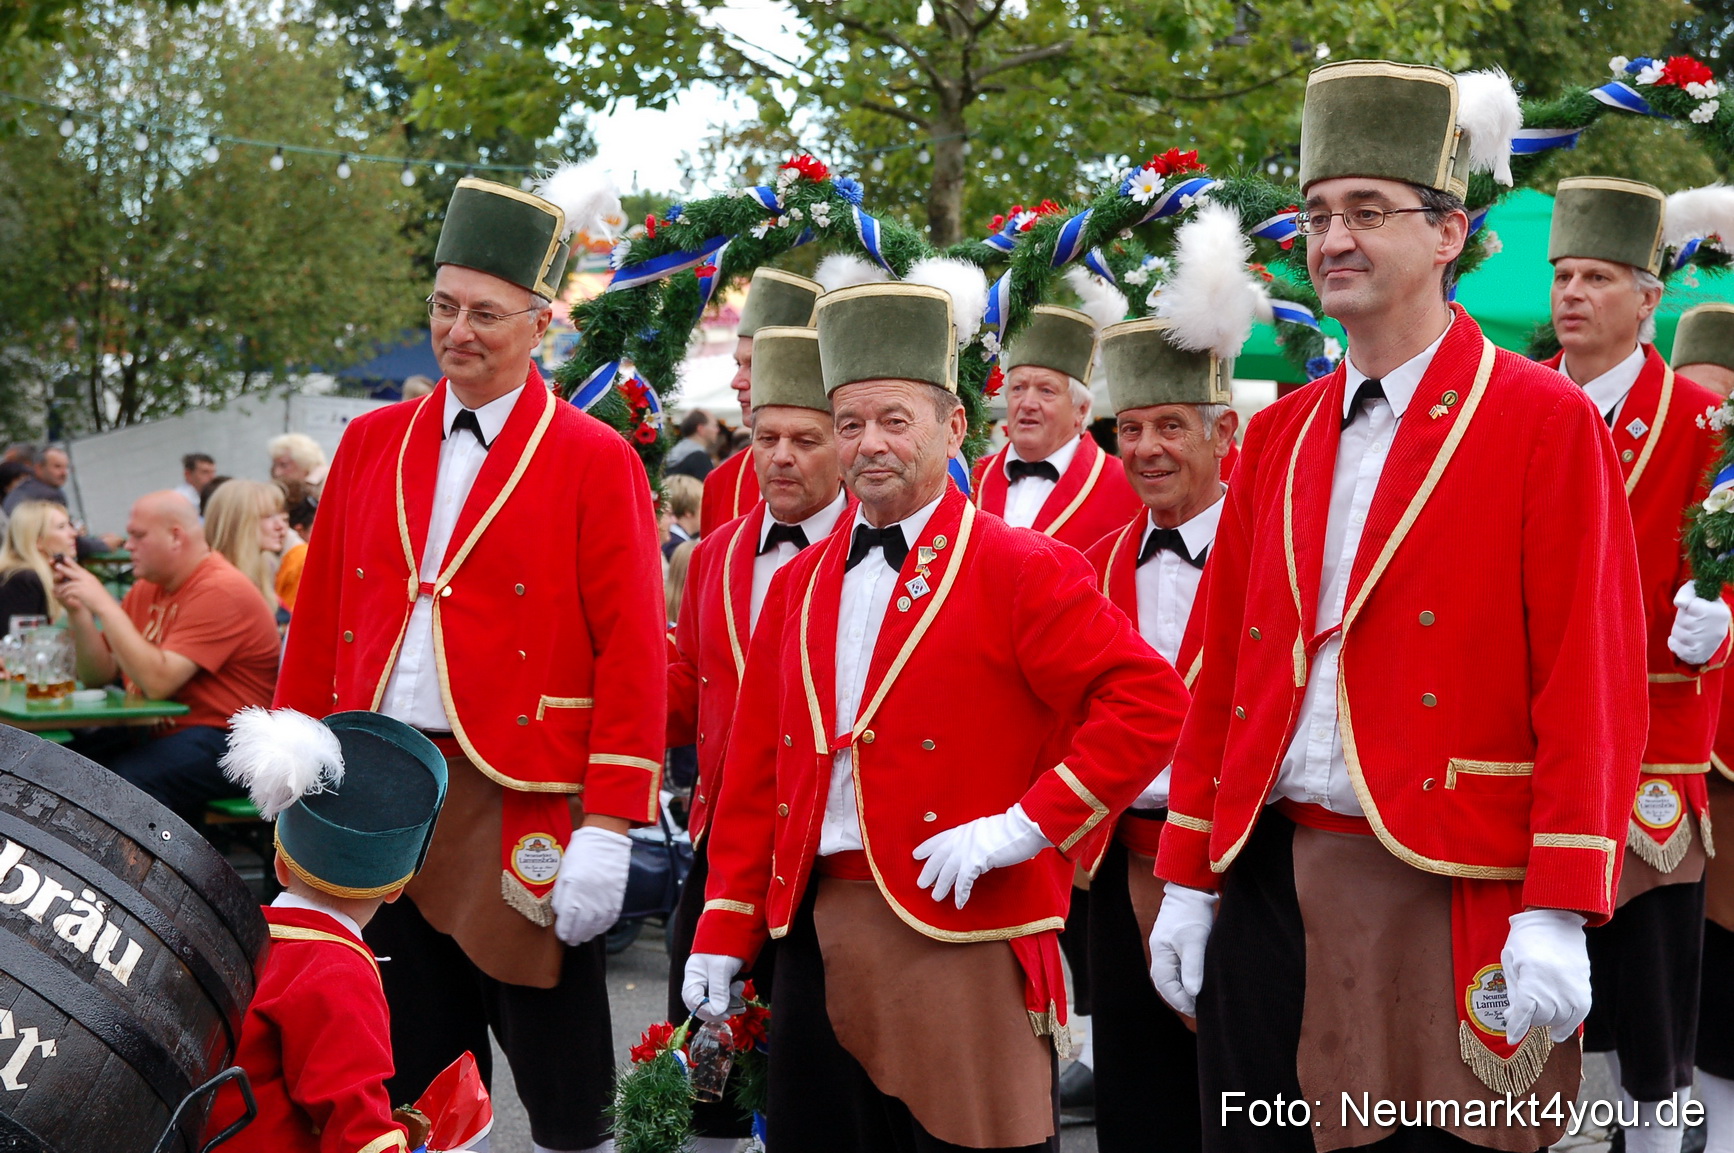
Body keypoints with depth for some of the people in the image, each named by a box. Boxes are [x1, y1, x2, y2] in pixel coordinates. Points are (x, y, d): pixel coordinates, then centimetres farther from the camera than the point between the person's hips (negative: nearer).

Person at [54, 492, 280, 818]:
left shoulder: (220, 591, -14)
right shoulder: (146, 589, 15)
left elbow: (157, 682, -23)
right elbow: (98, 676, 15)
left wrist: (104, 605, -19)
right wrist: (77, 611, 0)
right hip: (149, 734, 9)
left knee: (126, 782, -33)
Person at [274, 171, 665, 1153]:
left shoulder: (596, 462, -3)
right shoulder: (373, 443, 11)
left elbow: (634, 655, -8)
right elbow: (318, 628, 13)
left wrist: (606, 829, -13)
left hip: (519, 813, -4)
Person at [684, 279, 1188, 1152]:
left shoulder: (1022, 571, -5)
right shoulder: (800, 585, 13)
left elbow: (1150, 703, -13)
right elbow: (755, 770, 14)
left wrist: (1025, 825, -16)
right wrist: (723, 935, 10)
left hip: (959, 932, -5)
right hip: (814, 932, 5)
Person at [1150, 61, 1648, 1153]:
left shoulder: (1547, 421, -4)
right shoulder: (1279, 435, 13)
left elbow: (1592, 684, -9)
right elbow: (1224, 669, 14)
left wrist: (1556, 917, -14)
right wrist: (1188, 881, 10)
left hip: (1449, 894, -5)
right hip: (1270, 885, 5)